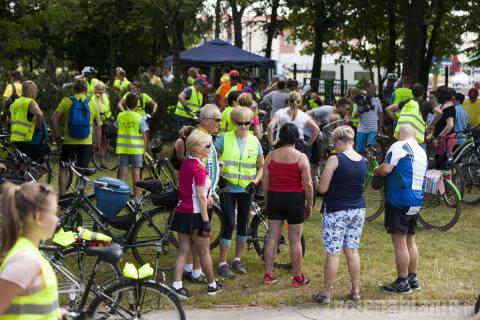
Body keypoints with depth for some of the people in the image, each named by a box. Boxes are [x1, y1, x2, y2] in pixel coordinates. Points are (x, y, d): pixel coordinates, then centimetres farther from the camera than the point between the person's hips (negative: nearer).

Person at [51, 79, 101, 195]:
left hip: (69, 142, -1)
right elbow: (97, 126, 5)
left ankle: (62, 196, 6)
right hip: (86, 143, 1)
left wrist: (57, 135, -2)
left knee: (63, 169, 11)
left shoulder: (66, 101, -1)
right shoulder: (92, 104, 4)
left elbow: (54, 119, -10)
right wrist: (97, 144, 13)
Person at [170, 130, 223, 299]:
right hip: (194, 215, -7)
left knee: (183, 250, 8)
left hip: (181, 213, 8)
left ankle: (177, 286, 2)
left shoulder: (185, 164, 9)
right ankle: (212, 285, 21)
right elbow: (200, 196, -19)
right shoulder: (199, 168, -17)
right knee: (204, 251, 7)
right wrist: (206, 220, -17)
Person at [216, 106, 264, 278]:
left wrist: (255, 182, -4)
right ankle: (222, 263, -1)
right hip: (228, 188, -3)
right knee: (229, 224, -8)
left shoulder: (254, 141, 2)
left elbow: (261, 166, 10)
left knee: (243, 225, 8)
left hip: (246, 190, 3)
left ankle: (237, 260, 24)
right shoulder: (225, 139, -4)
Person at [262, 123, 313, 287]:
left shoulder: (271, 155, -1)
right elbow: (308, 184, -10)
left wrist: (267, 201, 14)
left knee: (272, 237, 10)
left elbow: (265, 181, 2)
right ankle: (298, 277, 13)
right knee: (295, 240, 5)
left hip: (275, 198, 3)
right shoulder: (301, 157, -10)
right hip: (295, 199, -3)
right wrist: (310, 204, 2)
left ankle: (268, 274, 15)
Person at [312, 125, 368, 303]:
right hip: (358, 210, 6)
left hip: (336, 211, -5)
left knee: (333, 253, -1)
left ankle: (326, 293, 5)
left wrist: (316, 184, 7)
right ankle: (356, 290, 18)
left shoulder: (334, 160, -14)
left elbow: (322, 188, -13)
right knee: (352, 251, 14)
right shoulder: (363, 162, 3)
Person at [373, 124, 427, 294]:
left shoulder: (399, 146, -11)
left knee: (399, 242, -3)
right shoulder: (422, 152, 15)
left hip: (399, 200, -8)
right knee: (410, 240, 17)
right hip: (416, 202, 8)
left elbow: (386, 169, -19)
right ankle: (413, 279, 22)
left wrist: (376, 170, 2)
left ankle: (402, 282, 0)